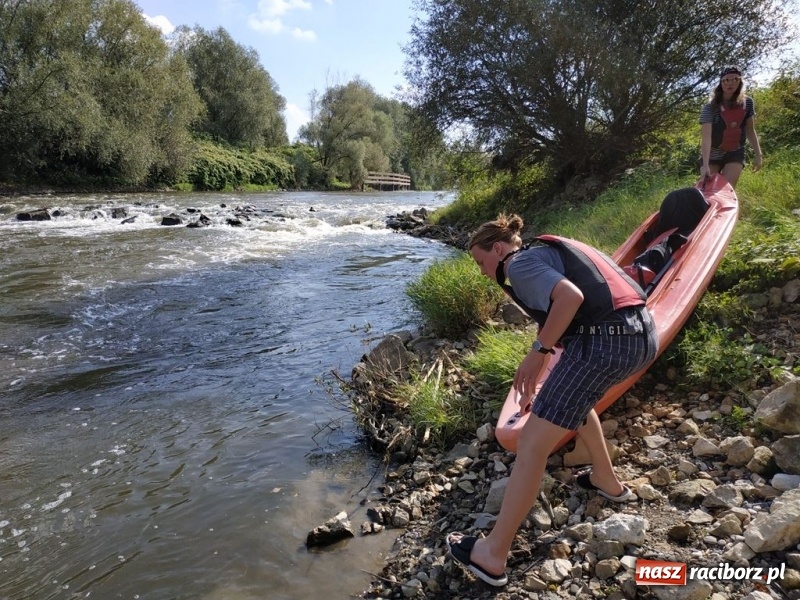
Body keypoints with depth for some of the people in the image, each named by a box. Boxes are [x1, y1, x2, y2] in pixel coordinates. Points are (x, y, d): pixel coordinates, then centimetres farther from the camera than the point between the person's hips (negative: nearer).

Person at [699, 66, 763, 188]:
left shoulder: (747, 103, -3)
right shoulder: (710, 108, -16)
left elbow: (750, 130, 7)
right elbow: (706, 137, -27)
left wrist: (758, 154, 3)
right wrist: (705, 165, -38)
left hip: (735, 154, 2)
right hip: (712, 155, -2)